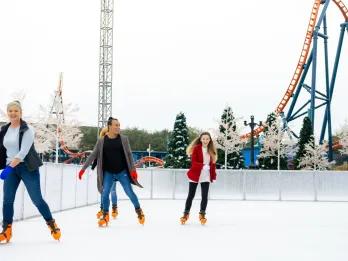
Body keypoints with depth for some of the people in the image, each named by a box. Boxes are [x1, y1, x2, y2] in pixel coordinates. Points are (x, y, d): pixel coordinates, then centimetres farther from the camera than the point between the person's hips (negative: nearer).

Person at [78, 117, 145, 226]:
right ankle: (105, 215, 17)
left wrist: (133, 169, -7)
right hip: (108, 172, 1)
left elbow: (129, 154, -2)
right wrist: (83, 168, -3)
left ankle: (139, 211, 21)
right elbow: (93, 155, -1)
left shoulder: (123, 139, -5)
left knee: (130, 192, 0)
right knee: (105, 194, -3)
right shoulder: (101, 141, -4)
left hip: (122, 172, -1)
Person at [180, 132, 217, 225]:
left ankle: (202, 214, 13)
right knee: (191, 195, 7)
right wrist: (203, 166, -29)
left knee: (205, 196, -1)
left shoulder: (212, 150, 5)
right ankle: (186, 213, 19)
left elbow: (213, 164, 9)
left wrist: (213, 175, 4)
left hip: (206, 176, 3)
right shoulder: (196, 148, -8)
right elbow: (193, 162, -14)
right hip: (195, 175, -3)